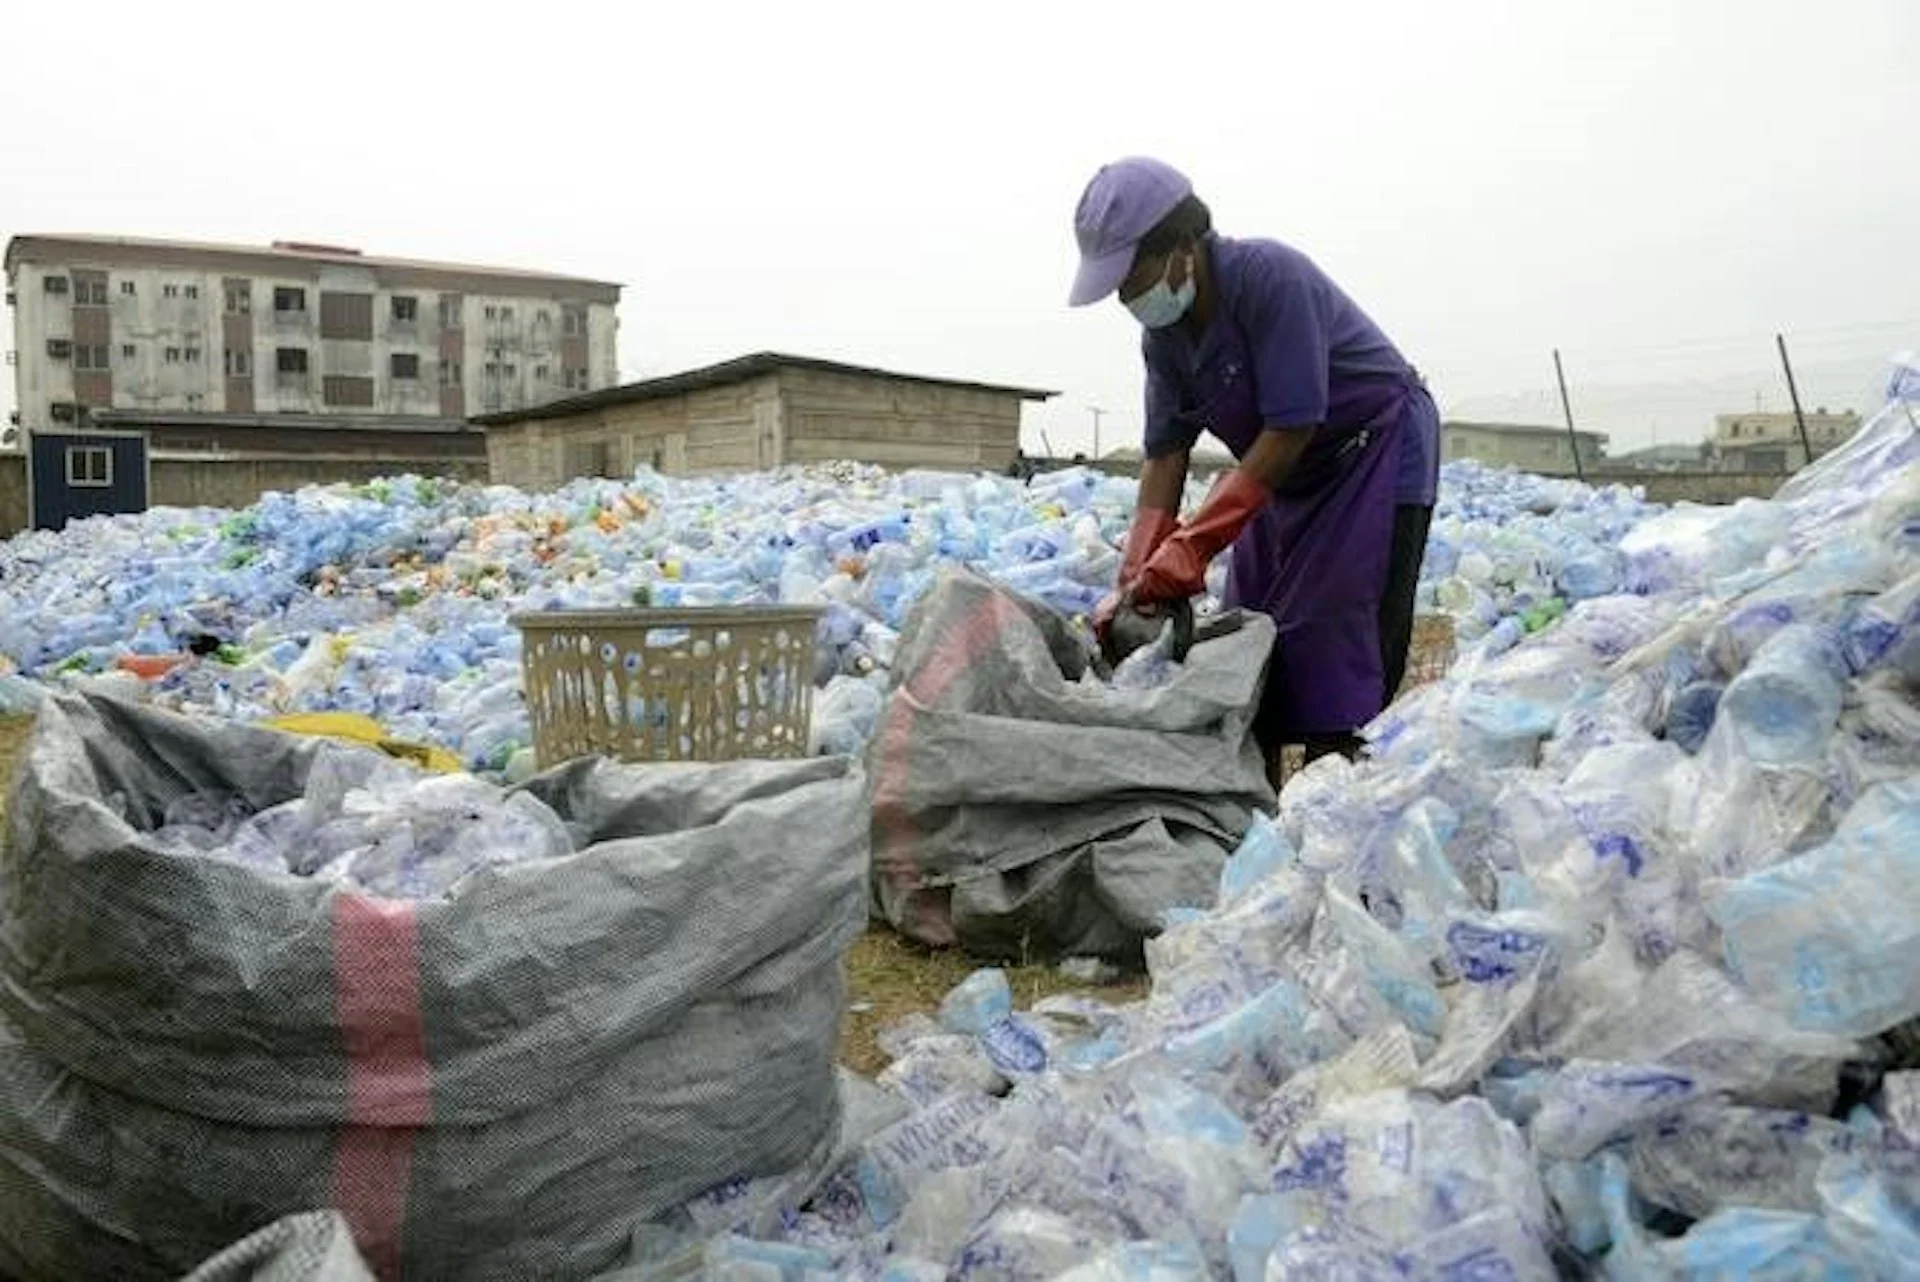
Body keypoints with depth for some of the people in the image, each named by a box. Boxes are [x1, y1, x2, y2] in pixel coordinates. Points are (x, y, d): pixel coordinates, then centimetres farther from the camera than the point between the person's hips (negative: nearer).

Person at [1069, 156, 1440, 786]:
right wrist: (1136, 579, -15)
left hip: (1379, 454, -8)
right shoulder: (1163, 333, -4)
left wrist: (1193, 545, -32)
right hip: (1288, 476, 8)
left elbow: (1291, 428, -29)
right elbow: (1164, 455, -5)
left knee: (1332, 652, -15)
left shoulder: (1270, 275, -27)